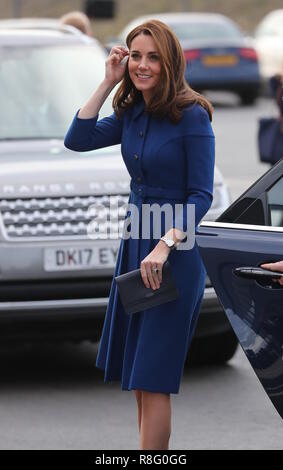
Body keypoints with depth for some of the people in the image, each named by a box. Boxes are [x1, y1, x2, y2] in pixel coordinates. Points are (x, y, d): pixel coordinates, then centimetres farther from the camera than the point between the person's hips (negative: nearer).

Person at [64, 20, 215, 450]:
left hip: (176, 253, -7)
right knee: (136, 377, 9)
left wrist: (165, 247, -24)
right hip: (135, 246, 7)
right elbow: (77, 140, -2)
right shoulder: (131, 115, 8)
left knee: (151, 379, -8)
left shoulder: (192, 116, -13)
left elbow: (201, 196, -14)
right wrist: (108, 82, -5)